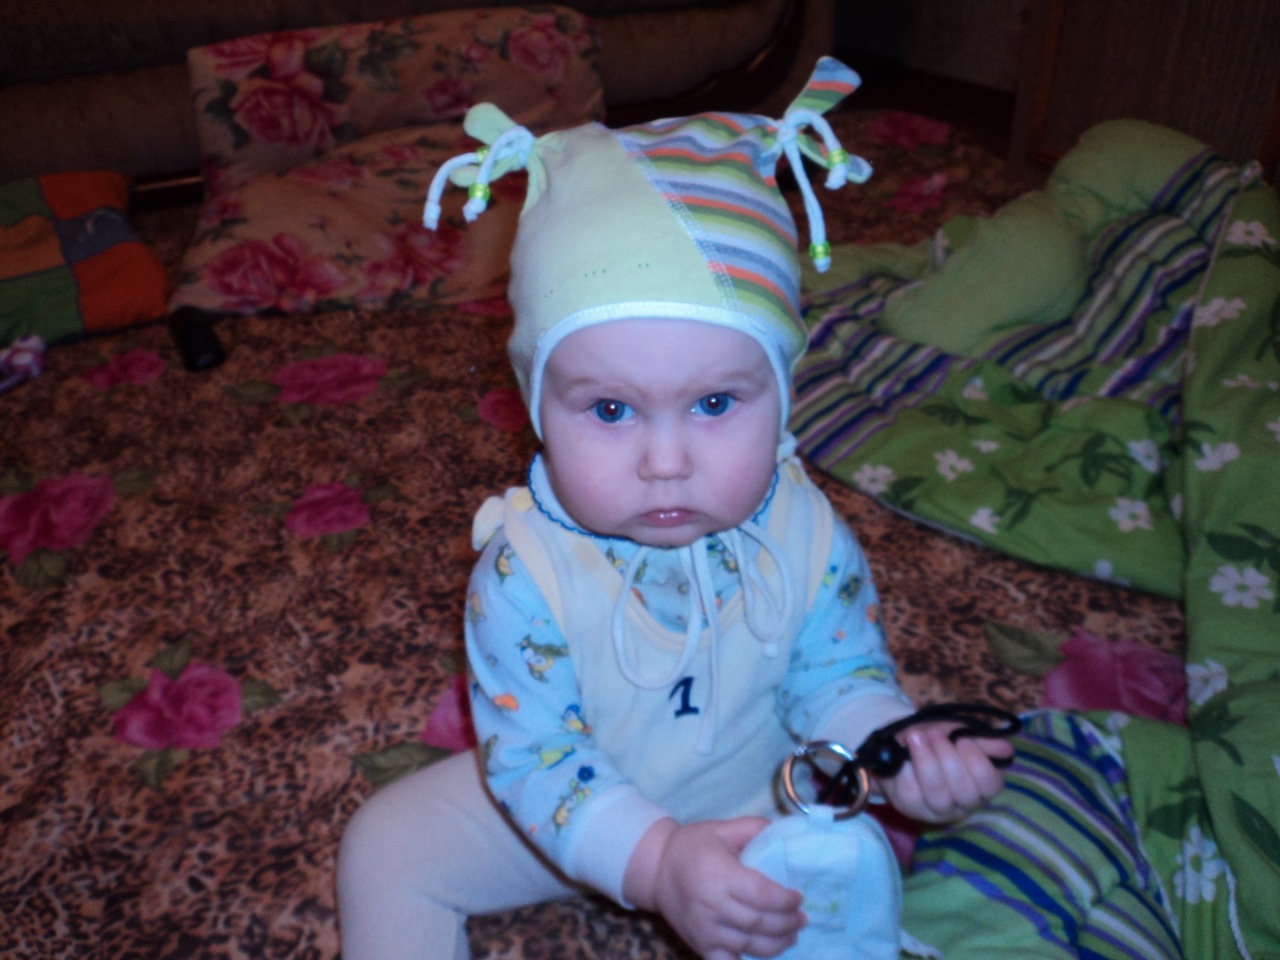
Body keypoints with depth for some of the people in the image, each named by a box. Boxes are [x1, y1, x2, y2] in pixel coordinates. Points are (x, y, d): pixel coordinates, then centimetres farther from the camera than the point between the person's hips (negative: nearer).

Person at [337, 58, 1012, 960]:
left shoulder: (808, 539, -24)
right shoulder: (526, 571, -32)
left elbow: (839, 681, -13)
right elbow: (532, 754, -29)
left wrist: (898, 749, -35)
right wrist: (654, 861, -43)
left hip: (759, 802, 2)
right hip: (578, 811, -1)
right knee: (387, 850, -5)